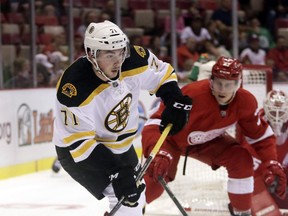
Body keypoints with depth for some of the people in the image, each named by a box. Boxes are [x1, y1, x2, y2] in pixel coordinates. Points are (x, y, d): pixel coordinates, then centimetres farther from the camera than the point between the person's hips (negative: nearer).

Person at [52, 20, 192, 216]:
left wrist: (175, 102, -11)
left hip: (119, 143, 7)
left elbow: (163, 74, 2)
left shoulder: (134, 60, -19)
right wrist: (114, 168, -35)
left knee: (136, 191, 22)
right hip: (77, 149, -7)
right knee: (127, 197, -19)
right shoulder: (75, 89, -35)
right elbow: (79, 141, -30)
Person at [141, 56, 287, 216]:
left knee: (242, 159, -19)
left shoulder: (245, 102, -23)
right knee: (153, 184, -18)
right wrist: (159, 154, -61)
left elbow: (261, 136, -9)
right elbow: (155, 124, -43)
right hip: (172, 138, -4)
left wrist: (272, 165, -25)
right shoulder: (192, 94, -40)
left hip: (207, 141, 4)